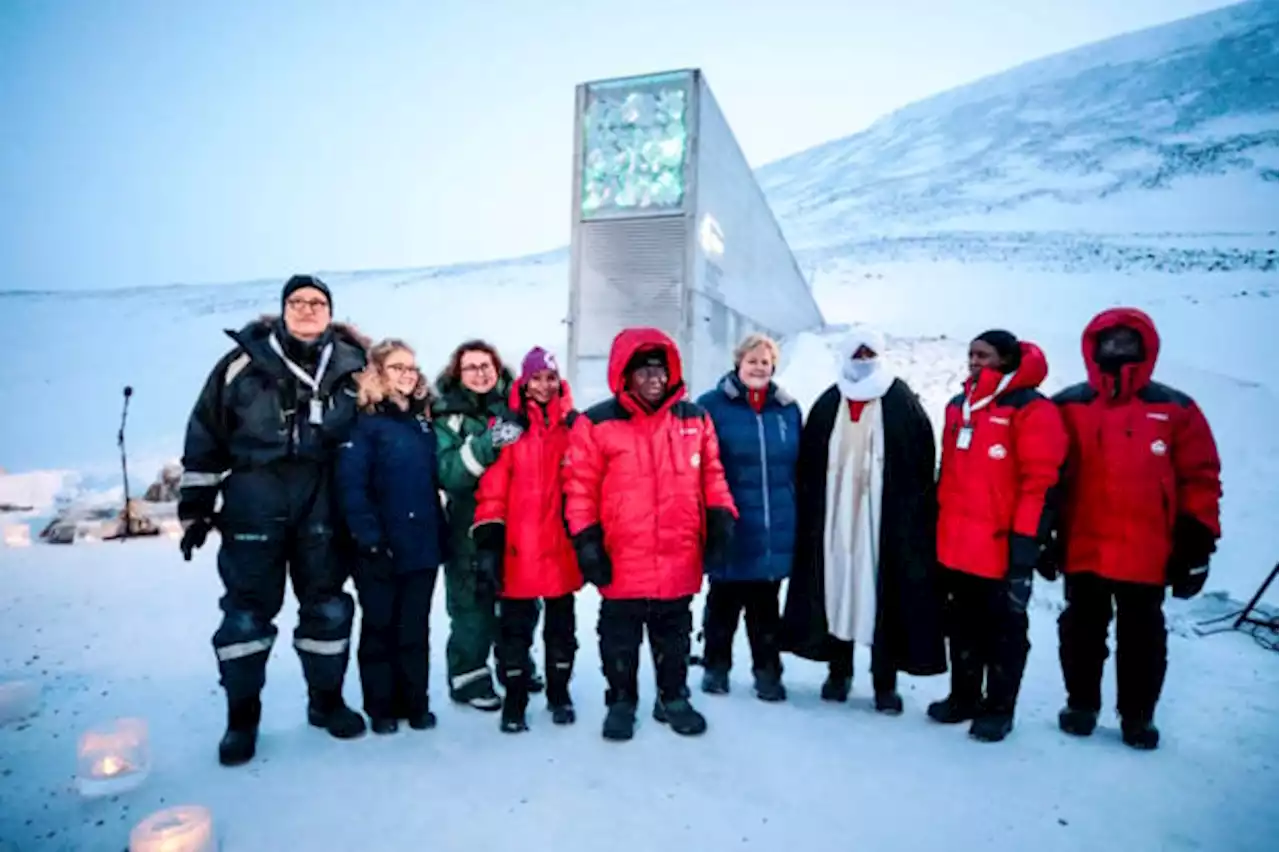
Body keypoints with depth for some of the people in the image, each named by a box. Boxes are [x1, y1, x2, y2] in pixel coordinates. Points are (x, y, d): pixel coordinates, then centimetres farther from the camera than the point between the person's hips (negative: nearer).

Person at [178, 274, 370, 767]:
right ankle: (242, 716, 24)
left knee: (327, 604, 10)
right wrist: (195, 508, 2)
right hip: (253, 504, -1)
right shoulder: (244, 362, -2)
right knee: (247, 608, 7)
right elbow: (204, 439, 2)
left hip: (322, 505, 2)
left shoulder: (351, 367, 3)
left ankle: (326, 698, 29)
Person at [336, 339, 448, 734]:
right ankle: (381, 707, 24)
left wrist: (440, 532, 11)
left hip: (424, 545, 5)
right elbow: (351, 486, -15)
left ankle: (415, 703, 25)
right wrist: (370, 539, -21)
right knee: (379, 627, 10)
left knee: (415, 629, 13)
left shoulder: (423, 419, 11)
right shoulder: (365, 422, -7)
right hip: (382, 548, -5)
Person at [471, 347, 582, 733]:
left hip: (561, 547, 2)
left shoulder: (575, 425, 4)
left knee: (561, 624, 15)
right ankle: (514, 700, 23)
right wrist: (488, 539, -10)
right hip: (518, 549, -2)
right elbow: (492, 489, -5)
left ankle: (559, 694, 32)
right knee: (515, 627, 8)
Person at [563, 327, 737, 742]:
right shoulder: (596, 423, -6)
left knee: (674, 635, 19)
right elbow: (580, 487, -5)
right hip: (621, 563, -2)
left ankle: (673, 698, 37)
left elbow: (711, 475, 11)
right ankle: (621, 701, 33)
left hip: (680, 560, 3)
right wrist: (586, 540, -9)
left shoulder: (695, 418, 5)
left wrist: (721, 518, 2)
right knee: (620, 639, 14)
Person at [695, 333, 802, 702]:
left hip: (774, 531, 3)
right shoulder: (711, 405, -5)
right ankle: (716, 666, 30)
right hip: (728, 529, -3)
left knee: (766, 606, 15)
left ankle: (767, 671, 28)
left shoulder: (788, 409, 7)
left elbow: (799, 468, 13)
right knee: (723, 603, 13)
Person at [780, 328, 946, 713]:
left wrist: (913, 509, -7)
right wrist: (811, 510, 1)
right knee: (836, 587, 6)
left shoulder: (902, 402, 4)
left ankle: (885, 682, 16)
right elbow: (808, 466, 8)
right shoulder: (827, 404, 10)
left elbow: (922, 463, 0)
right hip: (834, 516, 2)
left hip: (887, 518, -2)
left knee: (886, 594, 1)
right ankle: (839, 671, 23)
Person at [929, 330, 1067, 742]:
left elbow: (1040, 483, -15)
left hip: (1001, 547, -7)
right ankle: (963, 697, 33)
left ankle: (998, 708, 25)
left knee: (1003, 631, 10)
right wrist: (938, 527, 16)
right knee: (963, 627, 18)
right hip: (955, 546, 7)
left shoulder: (1031, 410, -11)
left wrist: (1025, 541, -17)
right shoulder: (958, 407, 12)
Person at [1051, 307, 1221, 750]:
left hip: (1146, 553, 0)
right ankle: (1081, 704, 31)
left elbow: (1200, 478, 2)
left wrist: (1197, 541, -2)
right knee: (1081, 629, 14)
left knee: (1142, 635, 13)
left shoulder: (1176, 409, 0)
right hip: (1082, 549, 1)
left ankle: (1138, 714, 30)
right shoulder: (1068, 407, 0)